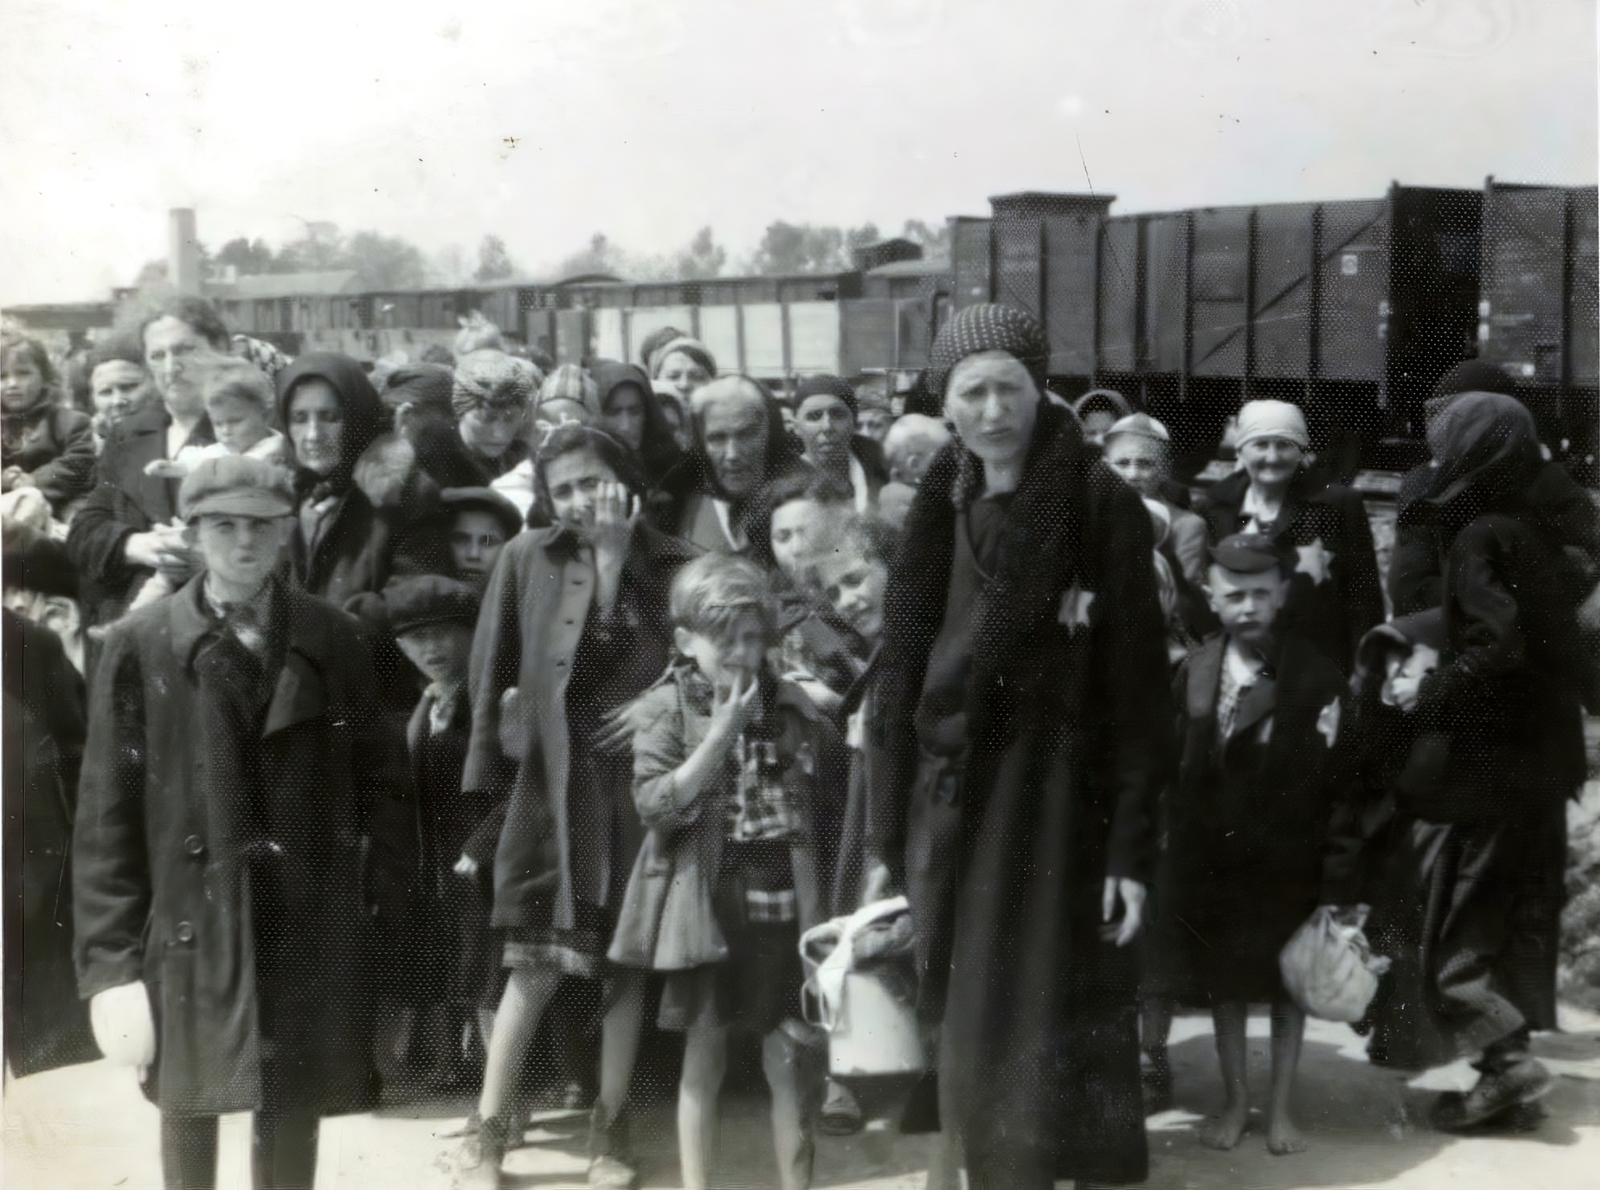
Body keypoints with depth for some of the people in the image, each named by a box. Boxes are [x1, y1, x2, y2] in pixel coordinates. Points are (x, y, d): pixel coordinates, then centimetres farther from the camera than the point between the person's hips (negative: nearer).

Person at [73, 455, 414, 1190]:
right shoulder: (138, 647, -4)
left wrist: (372, 886, -3)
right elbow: (106, 817, -5)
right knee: (188, 1110, 12)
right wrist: (110, 960, -8)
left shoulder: (333, 642, 2)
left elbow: (380, 778, 8)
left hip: (310, 927, 1)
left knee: (294, 1113, 11)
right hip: (188, 926, -1)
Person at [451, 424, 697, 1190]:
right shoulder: (526, 559, 1)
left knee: (626, 957, 8)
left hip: (639, 776, 1)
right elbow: (492, 670, 3)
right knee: (536, 961, 0)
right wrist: (485, 771, -3)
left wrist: (617, 563, -16)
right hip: (553, 780, 0)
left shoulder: (670, 566, -1)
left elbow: (687, 668, -14)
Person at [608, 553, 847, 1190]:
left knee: (789, 1059, 6)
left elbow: (833, 788, 12)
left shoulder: (788, 703, 5)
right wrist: (722, 733, -18)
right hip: (707, 903, -2)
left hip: (783, 899, 2)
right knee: (705, 1055, 7)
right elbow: (655, 803, -15)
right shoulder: (666, 708, -3)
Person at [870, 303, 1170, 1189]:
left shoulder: (1103, 508, -8)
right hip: (952, 809, 5)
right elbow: (901, 679, 8)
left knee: (1055, 1037, -1)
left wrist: (1132, 847, -13)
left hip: (1060, 808, -4)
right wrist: (889, 838, 7)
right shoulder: (937, 514, 6)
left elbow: (1137, 687, -9)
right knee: (974, 1037, 11)